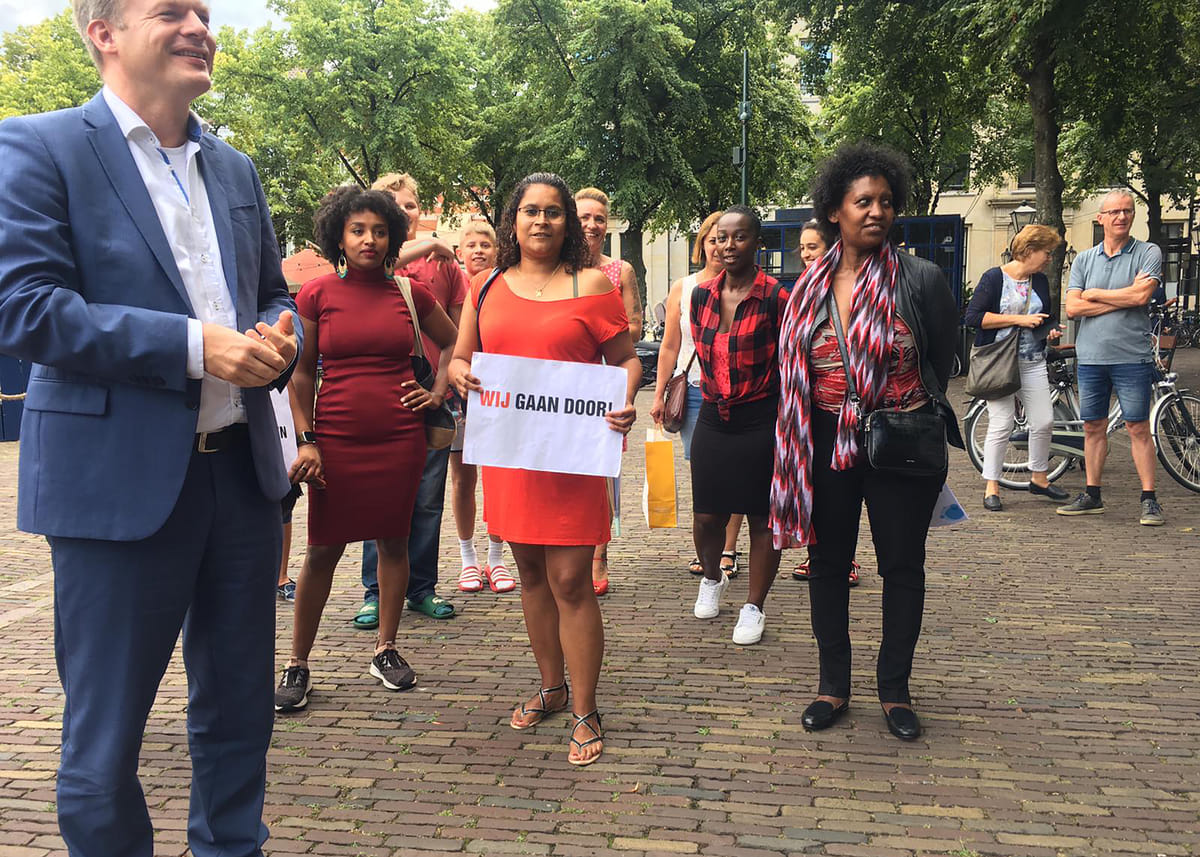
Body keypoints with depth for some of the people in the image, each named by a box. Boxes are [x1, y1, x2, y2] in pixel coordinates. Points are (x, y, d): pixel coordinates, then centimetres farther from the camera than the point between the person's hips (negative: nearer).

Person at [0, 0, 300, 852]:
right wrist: (193, 345, -20)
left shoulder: (235, 168, 14)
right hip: (120, 483, -6)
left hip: (242, 469, 6)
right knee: (104, 739, 6)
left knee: (239, 711, 17)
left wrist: (277, 339, -2)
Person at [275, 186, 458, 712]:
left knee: (394, 541, 9)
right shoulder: (317, 294, 0)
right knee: (323, 550, 2)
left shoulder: (409, 293, 4)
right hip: (336, 441, -2)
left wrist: (437, 392, 8)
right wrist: (306, 440, -5)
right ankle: (298, 664, 13)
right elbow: (302, 372, 1)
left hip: (401, 439, 2)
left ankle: (385, 650, 25)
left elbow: (452, 343, 19)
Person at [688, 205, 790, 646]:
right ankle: (712, 577, 38)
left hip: (761, 423, -4)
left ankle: (754, 607, 20)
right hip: (713, 421, 4)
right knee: (707, 515, 8)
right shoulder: (701, 295, 5)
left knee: (763, 517, 5)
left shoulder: (775, 298, -10)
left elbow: (787, 366, -6)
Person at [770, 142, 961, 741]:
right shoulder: (810, 286, 3)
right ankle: (833, 685, 26)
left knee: (902, 566, 8)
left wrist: (911, 417, 10)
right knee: (828, 563, 11)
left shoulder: (920, 279, -6)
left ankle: (894, 688, 24)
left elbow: (942, 361, 5)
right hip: (826, 444, 3)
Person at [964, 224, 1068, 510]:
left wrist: (1050, 330, 4)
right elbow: (972, 316, -15)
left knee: (1044, 421, 3)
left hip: (1033, 363, 6)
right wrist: (1018, 319, -16)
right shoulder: (994, 278, -7)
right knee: (1001, 425, -8)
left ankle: (1038, 478, 22)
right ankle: (991, 487, 3)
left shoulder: (1040, 281, 13)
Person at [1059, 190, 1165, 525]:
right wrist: (1123, 298, -8)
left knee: (1138, 428, -2)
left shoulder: (1148, 253, 1)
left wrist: (1095, 294, -4)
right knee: (1093, 428, 9)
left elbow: (1141, 296, -15)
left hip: (1132, 356, -3)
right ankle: (1092, 496, 19)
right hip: (1091, 357, 4)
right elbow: (1072, 308, -1)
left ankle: (1149, 500, 4)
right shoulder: (1084, 259, 11)